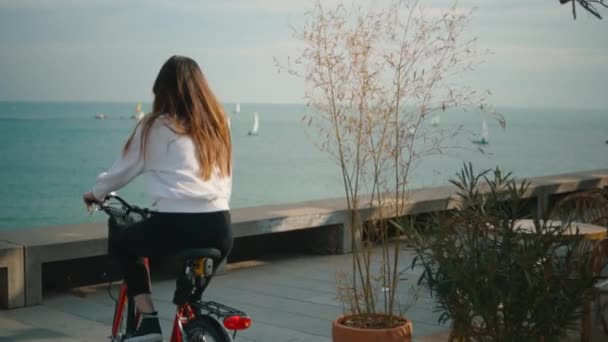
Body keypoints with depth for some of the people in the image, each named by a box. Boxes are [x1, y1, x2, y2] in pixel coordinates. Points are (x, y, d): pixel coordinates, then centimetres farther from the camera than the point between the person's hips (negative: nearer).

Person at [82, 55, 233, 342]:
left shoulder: (154, 127, 5)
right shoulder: (217, 124, 15)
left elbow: (123, 170, 17)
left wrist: (96, 194, 35)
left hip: (173, 226, -4)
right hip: (219, 228, 4)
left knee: (125, 244, 26)